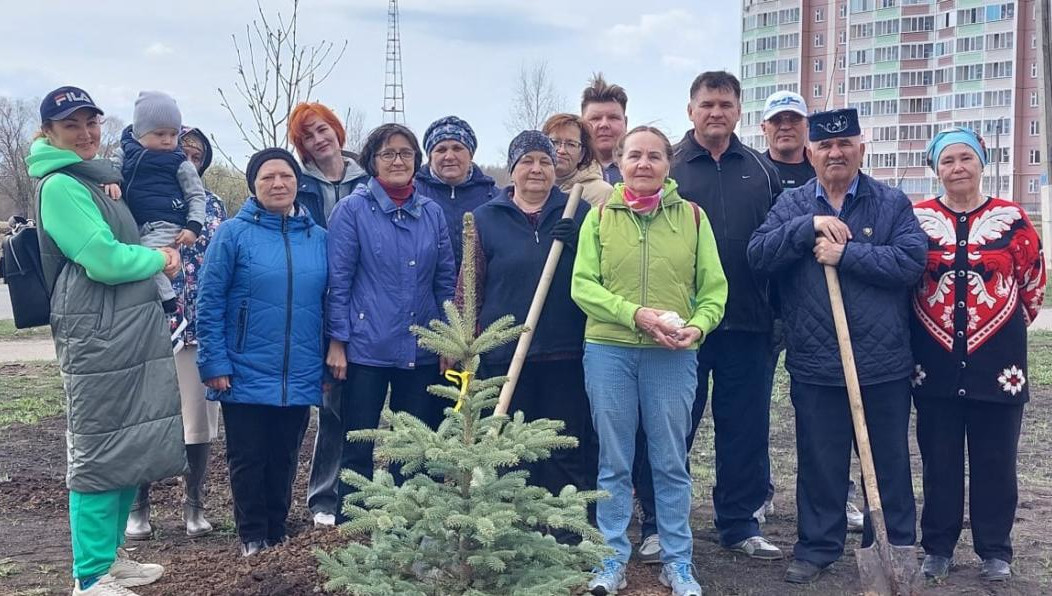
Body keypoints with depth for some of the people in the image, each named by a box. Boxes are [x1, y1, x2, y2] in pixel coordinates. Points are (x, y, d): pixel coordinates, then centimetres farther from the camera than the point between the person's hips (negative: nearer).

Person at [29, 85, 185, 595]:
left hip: (136, 333, 9)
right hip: (97, 338, -9)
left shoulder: (98, 180, 18)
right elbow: (104, 261, -19)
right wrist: (158, 259, -3)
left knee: (133, 448, 14)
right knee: (99, 456, -4)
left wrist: (158, 256, 5)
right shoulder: (59, 185, -10)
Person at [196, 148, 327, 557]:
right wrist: (214, 364, -12)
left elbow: (328, 303, 10)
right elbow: (208, 303, -7)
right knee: (248, 461, 8)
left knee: (284, 460, 14)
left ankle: (277, 536, 28)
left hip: (299, 378, 3)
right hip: (246, 377, -3)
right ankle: (253, 541, 21)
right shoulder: (233, 233, -6)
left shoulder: (318, 238, 6)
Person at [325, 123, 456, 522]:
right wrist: (337, 341, -9)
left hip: (421, 351, 4)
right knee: (358, 447, 4)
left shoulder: (432, 213, 7)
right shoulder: (352, 210, -4)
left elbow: (446, 279, 11)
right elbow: (339, 279, -5)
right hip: (366, 349, -4)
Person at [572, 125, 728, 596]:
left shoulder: (692, 216, 4)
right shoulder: (600, 216, 3)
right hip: (609, 352, 0)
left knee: (671, 462, 9)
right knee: (613, 461, 9)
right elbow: (582, 285, -4)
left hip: (673, 356, 0)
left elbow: (713, 288, 3)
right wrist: (636, 314, -16)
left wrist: (698, 326, -16)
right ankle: (613, 558, 21)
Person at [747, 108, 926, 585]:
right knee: (819, 463, 11)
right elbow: (758, 255, -7)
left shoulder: (892, 203, 2)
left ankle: (895, 549, 26)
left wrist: (846, 254, -17)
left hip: (884, 363, -1)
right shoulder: (791, 204, 7)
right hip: (815, 365, 1)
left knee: (889, 462, 11)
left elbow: (912, 260, -12)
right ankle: (817, 547, 25)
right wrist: (810, 226, -18)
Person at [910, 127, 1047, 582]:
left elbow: (1033, 284, 9)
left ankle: (995, 551, 21)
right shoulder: (918, 219, 0)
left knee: (995, 463, 8)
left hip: (997, 363, 0)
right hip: (935, 363, 1)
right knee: (939, 462, 9)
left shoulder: (1012, 219, 0)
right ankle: (938, 547, 22)